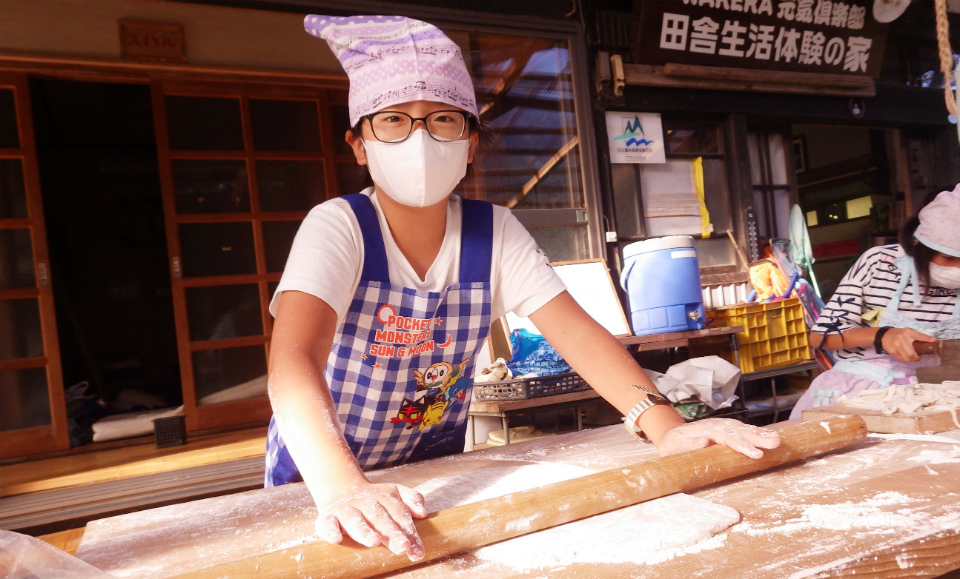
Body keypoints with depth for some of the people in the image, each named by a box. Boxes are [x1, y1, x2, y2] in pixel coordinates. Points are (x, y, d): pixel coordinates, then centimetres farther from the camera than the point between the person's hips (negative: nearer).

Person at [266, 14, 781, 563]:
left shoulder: (494, 232, -8)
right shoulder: (338, 227, -18)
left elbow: (578, 332, -14)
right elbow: (295, 359, -32)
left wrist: (664, 424, -29)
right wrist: (343, 490, -48)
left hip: (437, 471, 3)